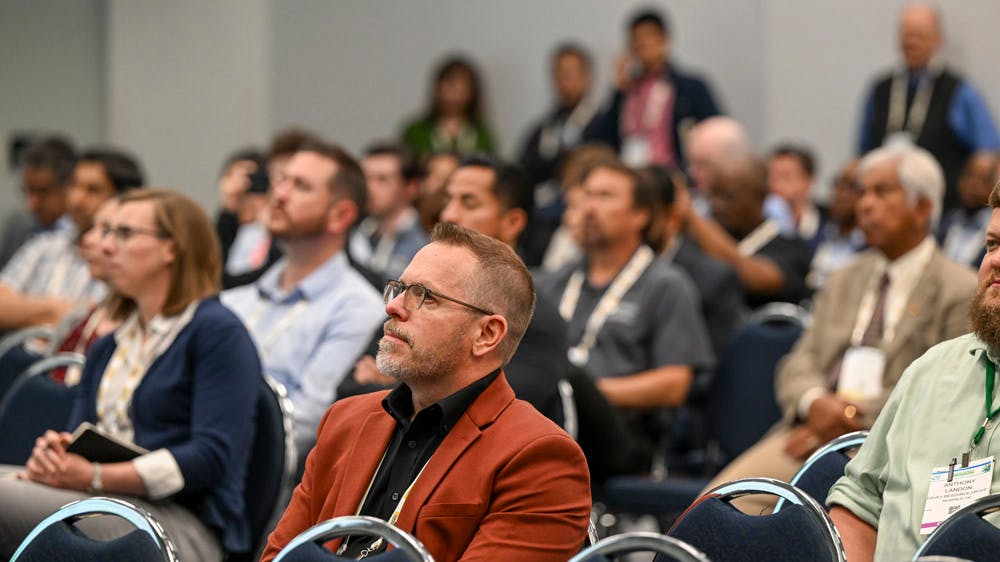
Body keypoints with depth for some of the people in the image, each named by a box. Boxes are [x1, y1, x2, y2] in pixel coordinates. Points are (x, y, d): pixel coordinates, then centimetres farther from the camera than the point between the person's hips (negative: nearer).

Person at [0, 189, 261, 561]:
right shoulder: (106, 349, 26)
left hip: (185, 527, -7)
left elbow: (212, 457, -11)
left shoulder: (218, 332, 1)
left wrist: (94, 477, -16)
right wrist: (51, 458, -6)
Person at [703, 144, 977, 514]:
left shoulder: (963, 292, 3)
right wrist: (815, 403, -7)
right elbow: (800, 363, 17)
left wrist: (852, 416, -12)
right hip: (811, 433, 6)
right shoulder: (845, 281, 24)